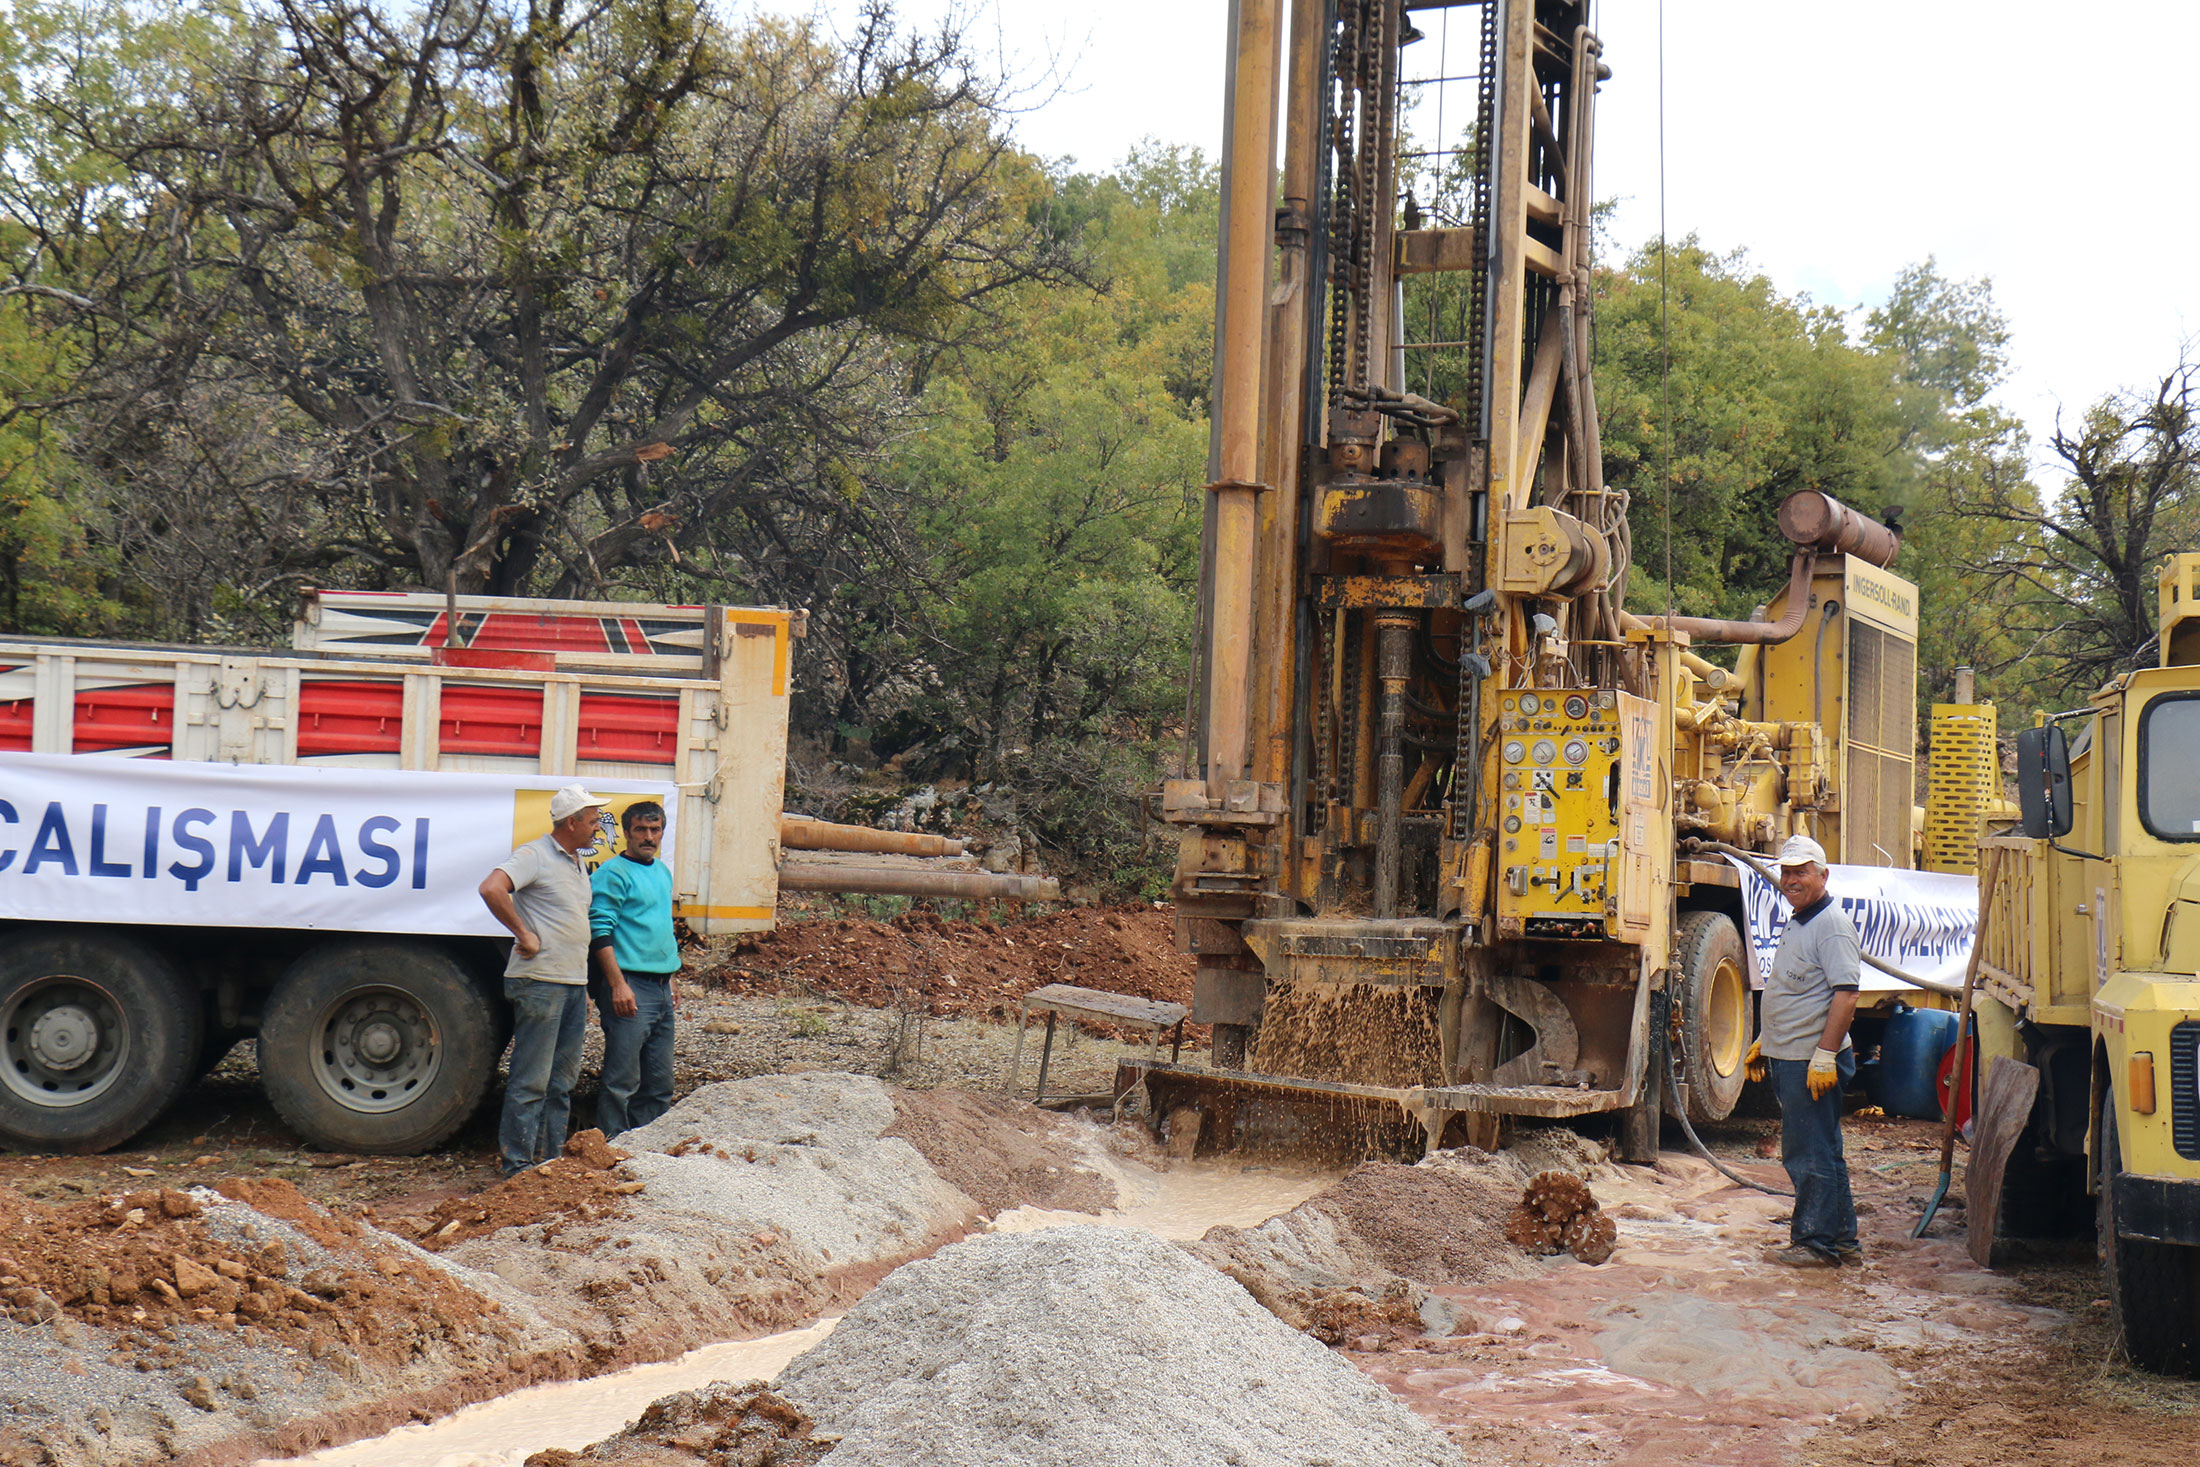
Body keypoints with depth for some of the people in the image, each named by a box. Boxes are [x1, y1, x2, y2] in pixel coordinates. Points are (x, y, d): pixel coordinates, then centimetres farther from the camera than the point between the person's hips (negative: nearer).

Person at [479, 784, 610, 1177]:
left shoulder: (576, 862, 19)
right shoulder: (535, 856, -9)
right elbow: (491, 888, -26)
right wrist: (524, 935, -19)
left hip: (573, 984, 9)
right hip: (539, 982, -9)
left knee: (563, 1080, 12)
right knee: (531, 1080, -5)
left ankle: (552, 1158, 19)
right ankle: (519, 1166, -1)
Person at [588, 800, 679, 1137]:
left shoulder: (663, 872, 17)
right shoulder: (613, 873, -8)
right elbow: (599, 932, -14)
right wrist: (618, 984, -21)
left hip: (661, 986, 8)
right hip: (630, 987, -8)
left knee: (659, 1082, 12)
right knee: (622, 1081, -7)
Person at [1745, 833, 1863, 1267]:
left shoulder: (1832, 926, -14)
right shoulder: (1796, 924, 18)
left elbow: (1845, 995, -22)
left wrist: (1825, 1055, -26)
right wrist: (1765, 1041, 27)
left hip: (1814, 1061, -10)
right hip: (1788, 1059, 10)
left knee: (1811, 1154, -5)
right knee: (1819, 1152, 14)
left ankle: (1817, 1244, 2)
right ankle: (1841, 1240, 21)